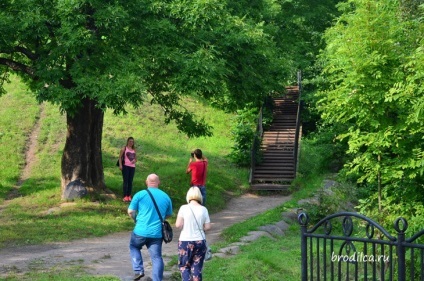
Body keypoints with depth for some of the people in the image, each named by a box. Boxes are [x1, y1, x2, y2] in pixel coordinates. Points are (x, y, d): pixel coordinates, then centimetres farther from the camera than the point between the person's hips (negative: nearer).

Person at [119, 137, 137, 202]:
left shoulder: (134, 150, 15)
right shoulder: (124, 148, 2)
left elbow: (136, 158, 21)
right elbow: (120, 157, -1)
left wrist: (134, 161, -3)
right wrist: (120, 165, -12)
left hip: (132, 167, 5)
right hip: (125, 166, -5)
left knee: (130, 181, 5)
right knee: (125, 181, -8)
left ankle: (129, 196, 10)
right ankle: (125, 196, -10)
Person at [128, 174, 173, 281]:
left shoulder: (140, 194, -5)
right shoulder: (166, 197, 6)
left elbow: (130, 212, -3)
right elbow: (168, 215, 18)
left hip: (141, 231, -2)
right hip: (157, 233, 2)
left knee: (134, 247, 23)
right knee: (156, 257, 7)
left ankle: (138, 270, 10)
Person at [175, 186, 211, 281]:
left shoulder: (184, 208, -10)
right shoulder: (203, 209, -3)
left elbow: (178, 225, -11)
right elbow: (207, 227, -1)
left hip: (185, 241, -2)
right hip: (200, 241, 2)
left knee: (184, 266, 12)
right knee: (197, 267, 10)